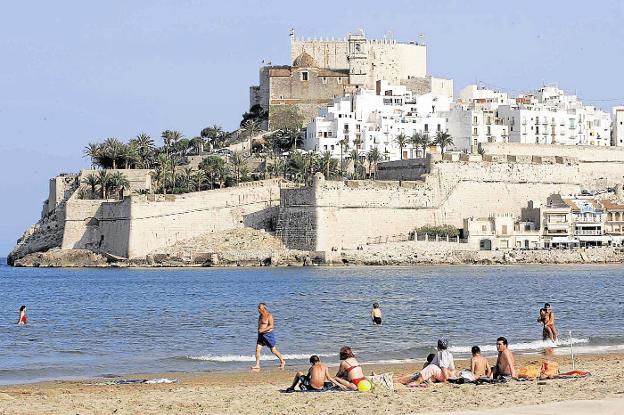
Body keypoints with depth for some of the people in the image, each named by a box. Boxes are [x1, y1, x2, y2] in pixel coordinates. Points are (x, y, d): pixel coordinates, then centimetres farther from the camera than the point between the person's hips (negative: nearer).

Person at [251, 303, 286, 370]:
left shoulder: (269, 315, -11)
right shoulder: (260, 316, 13)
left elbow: (271, 326, -20)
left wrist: (263, 330, -25)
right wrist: (259, 330, 9)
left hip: (268, 334, -7)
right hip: (261, 335, 7)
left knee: (273, 350, 1)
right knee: (257, 349, -5)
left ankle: (282, 362, 18)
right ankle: (257, 365, -4)